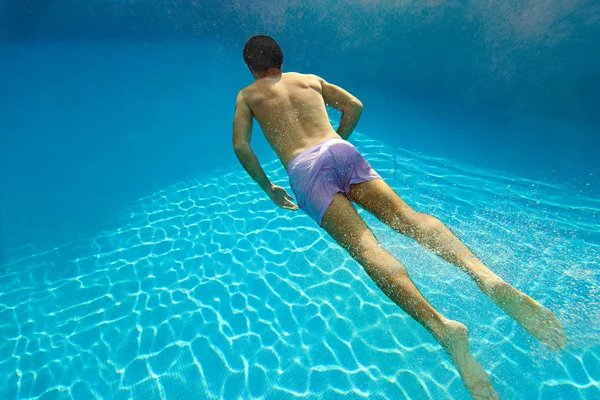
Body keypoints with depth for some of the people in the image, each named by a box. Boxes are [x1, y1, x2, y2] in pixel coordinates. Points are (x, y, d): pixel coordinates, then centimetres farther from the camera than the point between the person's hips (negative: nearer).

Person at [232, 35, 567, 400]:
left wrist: (268, 188, 20)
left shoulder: (247, 95, 29)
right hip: (343, 150, 3)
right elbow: (354, 105, 26)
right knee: (406, 214, -11)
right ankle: (488, 278, -31)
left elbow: (241, 145, 13)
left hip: (304, 168, -3)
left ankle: (439, 324, -39)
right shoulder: (311, 79, 34)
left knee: (364, 246, -20)